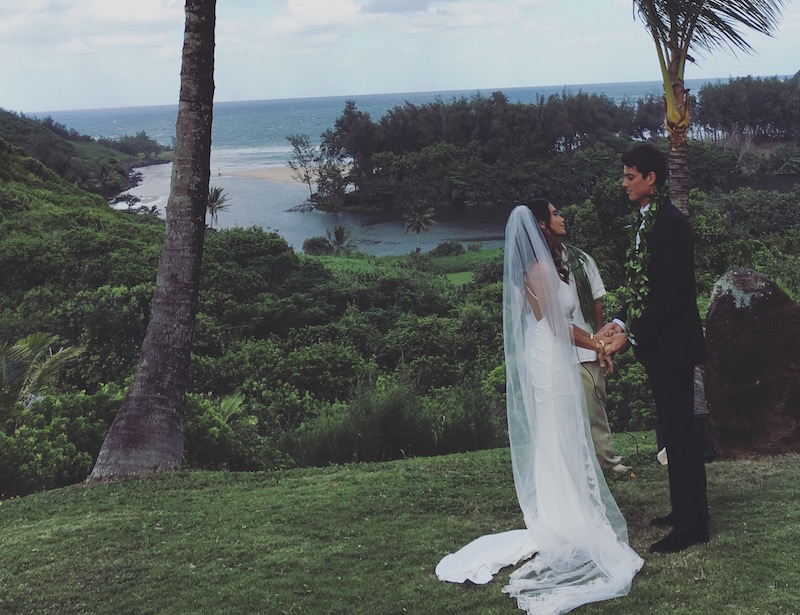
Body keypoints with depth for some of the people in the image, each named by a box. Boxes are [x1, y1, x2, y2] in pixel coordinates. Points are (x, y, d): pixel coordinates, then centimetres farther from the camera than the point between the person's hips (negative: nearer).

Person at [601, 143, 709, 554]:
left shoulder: (671, 224, -17)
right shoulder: (646, 223, 13)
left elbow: (671, 293, -22)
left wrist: (631, 335, -20)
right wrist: (619, 323, 3)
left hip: (673, 346, -10)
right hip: (658, 346, 10)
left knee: (680, 431, -3)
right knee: (673, 430, 17)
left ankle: (692, 524, 7)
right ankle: (683, 510, 29)